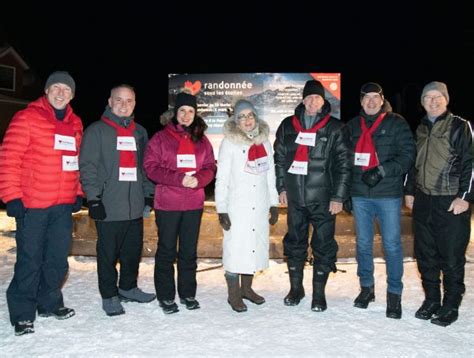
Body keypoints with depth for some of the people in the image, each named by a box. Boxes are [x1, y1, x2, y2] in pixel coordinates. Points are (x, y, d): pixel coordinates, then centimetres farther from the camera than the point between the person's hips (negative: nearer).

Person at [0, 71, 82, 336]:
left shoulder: (75, 124, 13)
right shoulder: (27, 118, -5)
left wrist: (79, 193, 14)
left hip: (64, 204, 6)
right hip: (31, 204, -5)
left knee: (58, 258, 12)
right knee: (30, 259, 2)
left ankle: (49, 303, 29)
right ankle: (22, 313, 16)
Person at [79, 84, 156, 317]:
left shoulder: (140, 132, 17)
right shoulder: (96, 131, -1)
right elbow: (88, 167, -7)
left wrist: (149, 193, 14)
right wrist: (93, 198, -14)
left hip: (135, 206, 5)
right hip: (108, 207, -5)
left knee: (134, 250, 14)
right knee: (108, 253, 4)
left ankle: (128, 287, 32)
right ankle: (109, 296, 18)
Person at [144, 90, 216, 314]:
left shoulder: (202, 140, 9)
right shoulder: (161, 138, -1)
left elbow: (210, 167, 7)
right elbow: (151, 167, -8)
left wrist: (198, 179, -16)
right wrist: (179, 179, -18)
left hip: (194, 204, 3)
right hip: (167, 204, -3)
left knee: (189, 251, 12)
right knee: (167, 250, 6)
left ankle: (188, 293, 26)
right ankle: (165, 296, 18)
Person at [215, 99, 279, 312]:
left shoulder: (264, 141, 10)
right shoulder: (229, 143, -3)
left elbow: (270, 174, 14)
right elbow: (222, 179, -5)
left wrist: (273, 203, 11)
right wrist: (222, 209, -11)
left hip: (259, 207, 5)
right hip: (237, 207, -5)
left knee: (255, 246, 10)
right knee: (235, 248, -4)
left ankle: (246, 288, 26)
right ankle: (233, 294, 11)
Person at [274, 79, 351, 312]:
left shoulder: (334, 128, 0)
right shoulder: (287, 126, 9)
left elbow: (343, 165, -3)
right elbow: (280, 158, 13)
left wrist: (339, 196, -8)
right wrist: (282, 187, 7)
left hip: (323, 199, -3)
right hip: (295, 197, 3)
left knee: (323, 245, 3)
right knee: (294, 242, 12)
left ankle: (319, 293, 18)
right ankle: (296, 288, 28)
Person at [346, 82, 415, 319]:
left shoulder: (396, 123, 1)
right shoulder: (353, 126, 13)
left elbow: (408, 155, -5)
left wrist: (381, 171, -18)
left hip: (388, 193, -3)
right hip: (360, 194, 4)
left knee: (392, 244, 0)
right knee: (363, 243, 10)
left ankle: (394, 294, 13)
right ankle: (366, 287, 25)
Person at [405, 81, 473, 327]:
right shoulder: (420, 130, 14)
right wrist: (410, 191, 17)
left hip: (452, 203, -5)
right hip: (423, 202, 6)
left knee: (452, 257, 1)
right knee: (425, 255, 11)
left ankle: (451, 305, 16)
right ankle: (431, 299, 26)